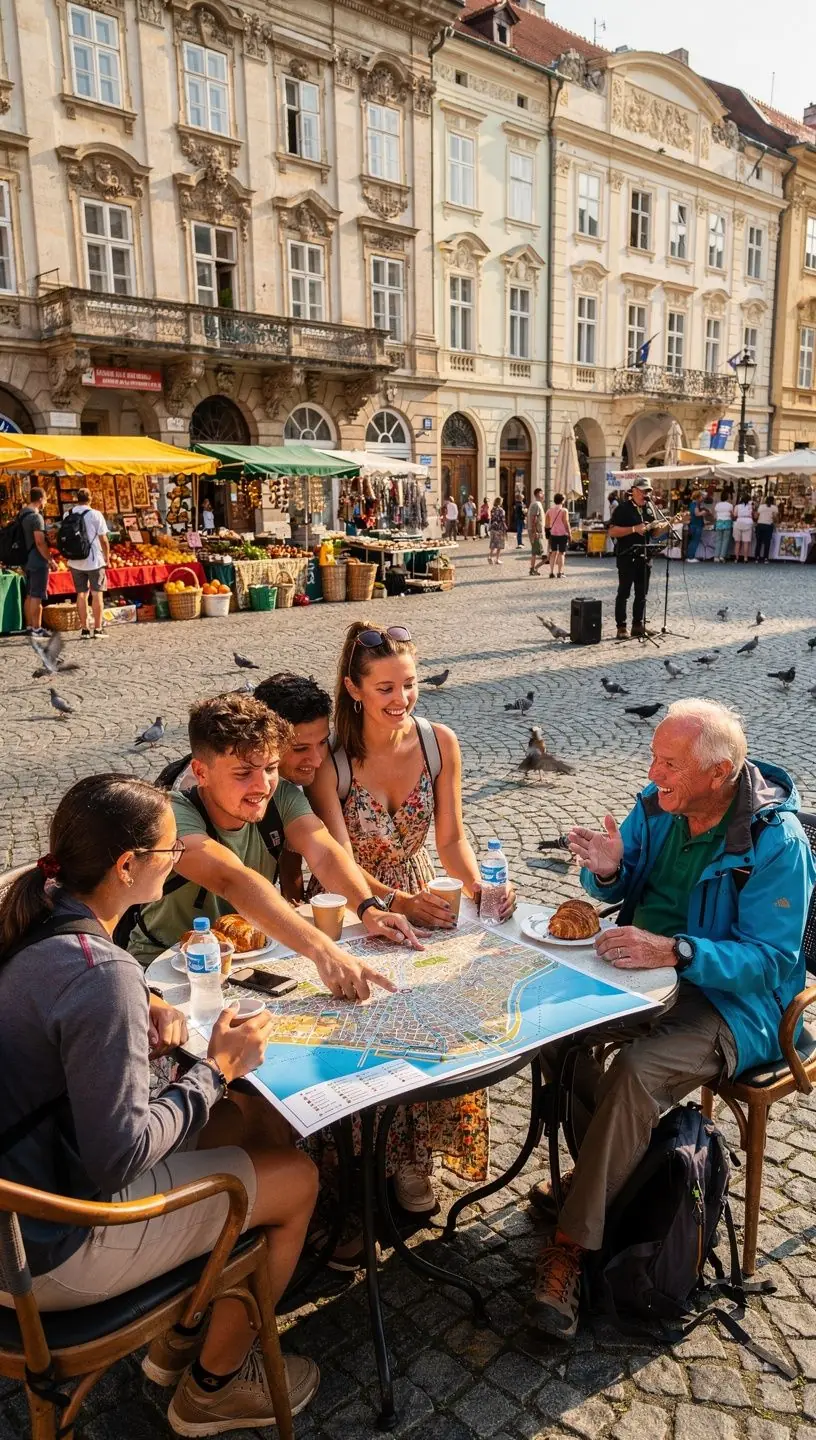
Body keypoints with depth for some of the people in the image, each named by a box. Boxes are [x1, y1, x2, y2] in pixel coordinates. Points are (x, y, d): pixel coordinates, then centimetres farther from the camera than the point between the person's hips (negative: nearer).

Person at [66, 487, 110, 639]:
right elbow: (103, 540, -8)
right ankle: (98, 629, -1)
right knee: (97, 594, 1)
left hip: (76, 562, 4)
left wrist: (69, 559, 16)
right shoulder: (95, 515, -7)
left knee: (81, 594, 8)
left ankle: (84, 629, 9)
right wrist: (107, 558, 3)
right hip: (94, 561, -4)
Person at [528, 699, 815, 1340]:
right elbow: (626, 889, 10)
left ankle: (572, 1245, -17)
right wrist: (609, 872, -16)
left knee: (637, 1070, -30)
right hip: (647, 969, 7)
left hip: (731, 1000, -7)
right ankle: (605, 1170, 8)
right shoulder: (659, 804, -2)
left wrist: (674, 950, -37)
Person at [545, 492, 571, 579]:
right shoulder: (564, 511, -8)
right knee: (561, 553, 1)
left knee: (553, 553, 10)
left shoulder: (549, 510, 7)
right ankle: (560, 573, -2)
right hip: (562, 534, -4)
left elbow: (546, 524, 7)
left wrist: (549, 530, 16)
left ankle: (552, 572, 6)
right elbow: (566, 523, -10)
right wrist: (569, 534, -3)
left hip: (553, 534, 4)